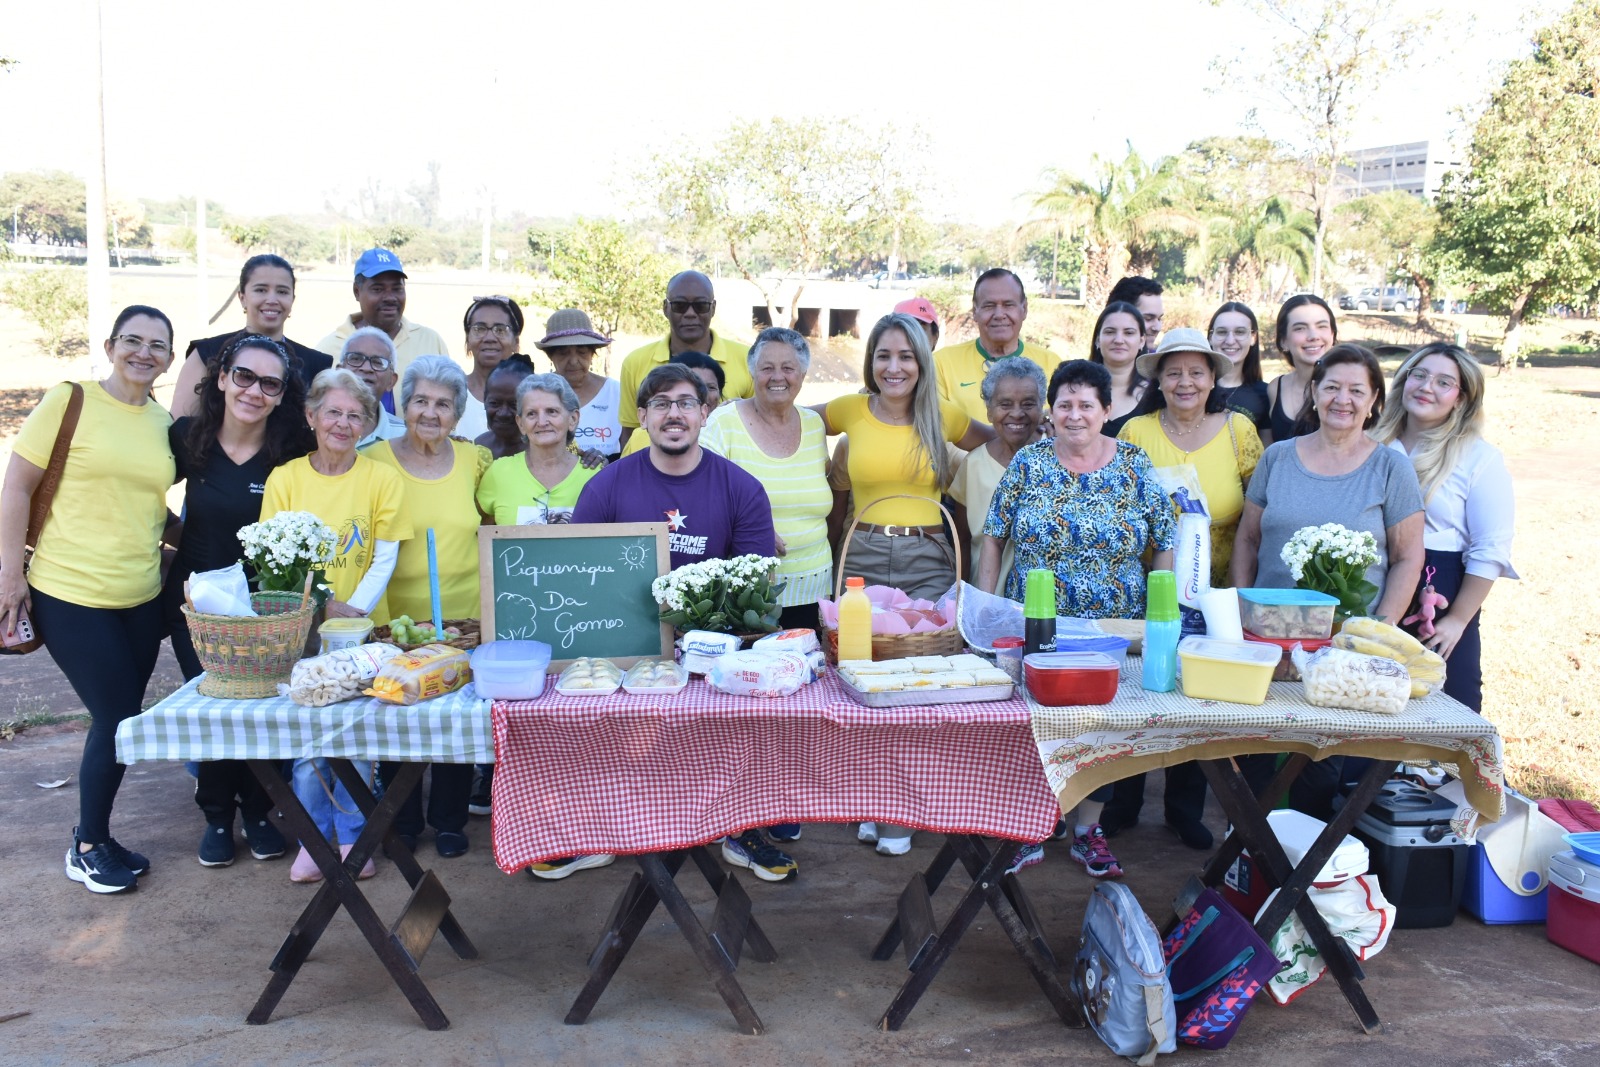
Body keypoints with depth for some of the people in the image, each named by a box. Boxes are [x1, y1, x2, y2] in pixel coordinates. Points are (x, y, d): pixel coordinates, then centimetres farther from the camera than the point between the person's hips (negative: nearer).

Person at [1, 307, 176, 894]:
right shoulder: (69, 402, -8)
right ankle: (89, 846, 18)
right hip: (69, 596, -5)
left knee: (118, 721, 12)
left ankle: (95, 839, 30)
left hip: (141, 598, 6)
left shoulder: (163, 423, 8)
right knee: (118, 720, -3)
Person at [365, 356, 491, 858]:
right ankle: (402, 822, 27)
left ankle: (449, 819, 27)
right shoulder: (375, 460, -4)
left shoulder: (475, 460, 2)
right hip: (395, 618, -1)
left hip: (463, 616, 2)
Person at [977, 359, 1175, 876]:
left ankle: (1088, 830, 25)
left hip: (1114, 631, 1)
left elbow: (1165, 547, 2)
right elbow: (992, 539, 2)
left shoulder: (1136, 466, 0)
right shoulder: (1028, 463, -1)